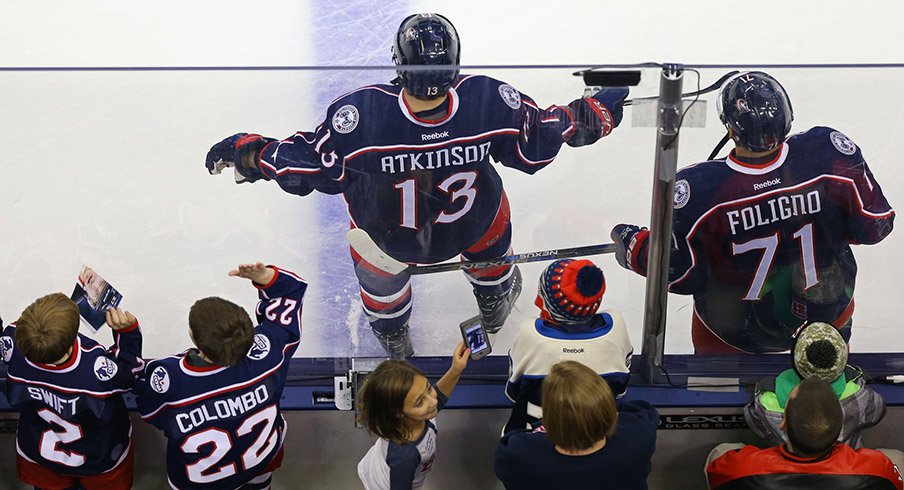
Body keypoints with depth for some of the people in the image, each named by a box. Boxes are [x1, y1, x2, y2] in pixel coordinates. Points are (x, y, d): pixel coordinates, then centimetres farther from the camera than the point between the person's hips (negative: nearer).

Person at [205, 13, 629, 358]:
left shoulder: (360, 114, -38)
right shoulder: (490, 100, -33)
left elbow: (306, 167, -26)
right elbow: (534, 145, -16)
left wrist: (246, 153, -10)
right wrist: (594, 116, 0)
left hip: (389, 236, -1)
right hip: (471, 225, 1)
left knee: (379, 277, 35)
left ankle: (394, 339, 62)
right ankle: (495, 300, 65)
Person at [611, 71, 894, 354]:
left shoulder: (698, 189, -31)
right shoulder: (829, 150, -25)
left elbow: (678, 274, -18)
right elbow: (875, 226, -12)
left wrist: (631, 245, -1)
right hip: (826, 307, 3)